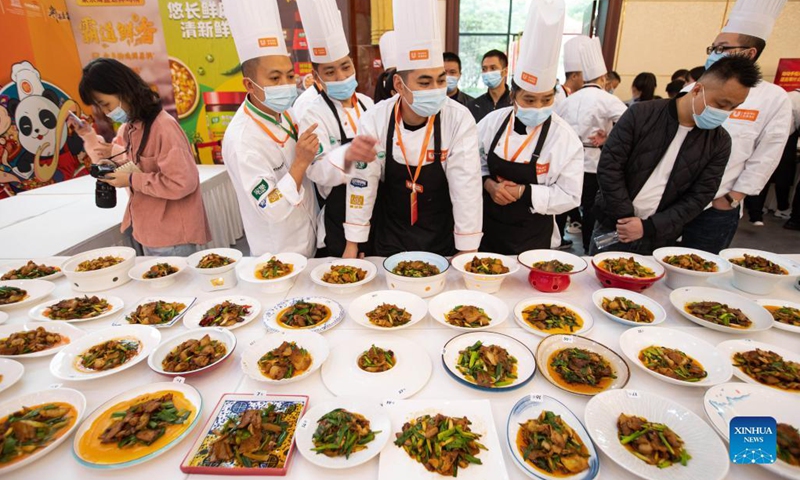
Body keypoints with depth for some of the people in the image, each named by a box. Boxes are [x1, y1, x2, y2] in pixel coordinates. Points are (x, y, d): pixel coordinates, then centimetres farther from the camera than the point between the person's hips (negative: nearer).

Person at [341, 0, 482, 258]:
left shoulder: (459, 119, -18)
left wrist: (468, 252, -14)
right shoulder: (375, 120, -16)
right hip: (391, 235, 1)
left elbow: (466, 184, -16)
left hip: (442, 237, 0)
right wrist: (352, 244, -5)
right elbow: (362, 182, -10)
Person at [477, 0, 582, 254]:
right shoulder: (493, 121, -6)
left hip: (533, 238, -2)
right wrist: (487, 184, -16)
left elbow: (570, 196, -11)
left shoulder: (565, 137, -13)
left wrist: (524, 192, -22)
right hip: (487, 228, 3)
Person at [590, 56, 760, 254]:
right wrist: (626, 217, -14)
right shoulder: (641, 114, -8)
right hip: (613, 226, -1)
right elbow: (609, 165, -11)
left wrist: (649, 227, -16)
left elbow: (699, 196, -3)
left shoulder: (719, 142, 0)